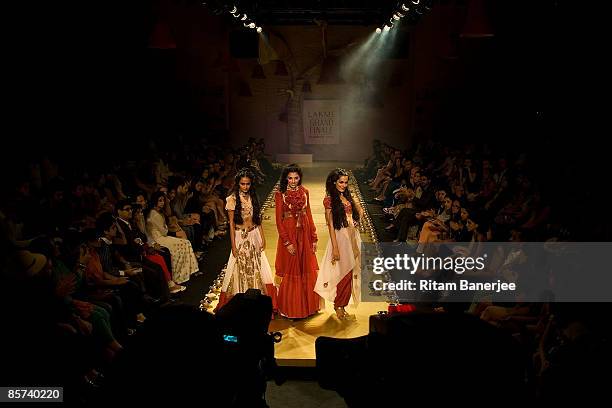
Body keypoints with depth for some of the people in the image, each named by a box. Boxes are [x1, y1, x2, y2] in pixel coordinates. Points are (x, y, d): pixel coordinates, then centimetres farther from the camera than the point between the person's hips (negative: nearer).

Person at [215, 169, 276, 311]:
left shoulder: (253, 197, 6)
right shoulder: (233, 199, -8)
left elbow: (258, 219, 10)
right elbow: (231, 223, -8)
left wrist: (262, 238, 5)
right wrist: (233, 245, -11)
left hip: (254, 236, 4)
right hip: (240, 237, -4)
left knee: (257, 269, 6)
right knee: (240, 269, 3)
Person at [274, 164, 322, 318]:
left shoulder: (304, 192, 5)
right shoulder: (280, 194, -7)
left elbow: (309, 215, 8)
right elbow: (279, 220, -9)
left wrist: (314, 238, 5)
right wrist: (287, 242, -14)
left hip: (305, 234, 4)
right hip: (289, 234, -4)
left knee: (307, 271, 11)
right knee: (290, 272, 5)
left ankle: (307, 305, 28)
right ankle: (290, 308, 19)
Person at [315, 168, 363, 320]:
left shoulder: (347, 197, 13)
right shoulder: (329, 200, -7)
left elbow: (360, 213, 10)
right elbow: (330, 225, -12)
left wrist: (353, 200, 8)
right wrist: (335, 247, -14)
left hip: (353, 236, 7)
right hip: (340, 237, -7)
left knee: (351, 273, 8)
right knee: (343, 272, -3)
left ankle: (342, 304, 19)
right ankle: (338, 305, 14)